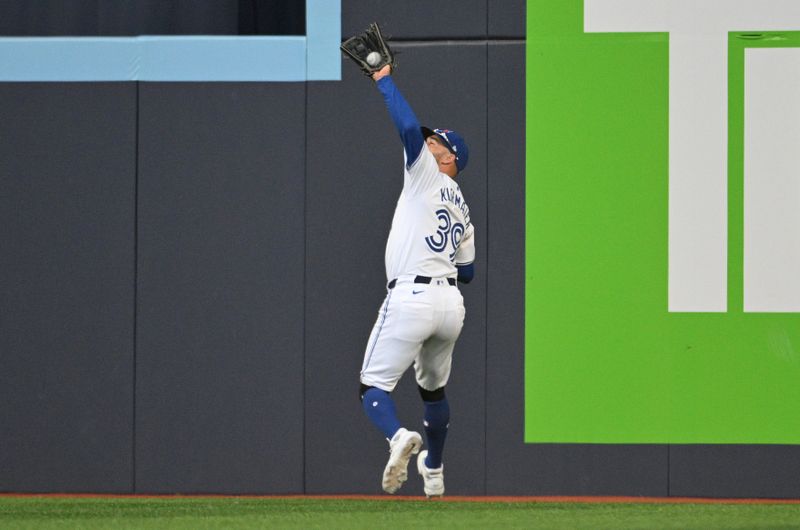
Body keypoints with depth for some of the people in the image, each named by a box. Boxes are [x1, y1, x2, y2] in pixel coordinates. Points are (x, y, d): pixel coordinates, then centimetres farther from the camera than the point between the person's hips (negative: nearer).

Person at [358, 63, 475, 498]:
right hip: (451, 302, 8)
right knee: (433, 388, 26)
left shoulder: (428, 176, 1)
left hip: (410, 296, -8)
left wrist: (384, 80, -4)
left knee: (374, 385, -6)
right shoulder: (462, 210, 22)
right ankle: (433, 471, 37)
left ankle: (398, 436, -35)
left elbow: (410, 127, -13)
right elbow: (467, 270, 22)